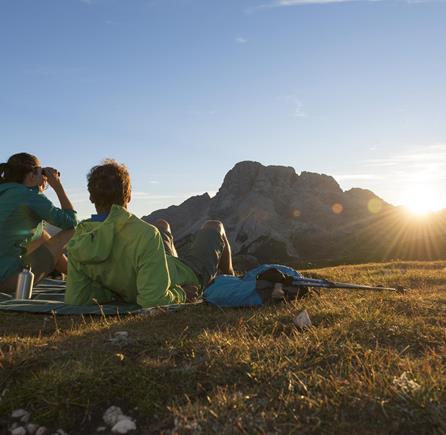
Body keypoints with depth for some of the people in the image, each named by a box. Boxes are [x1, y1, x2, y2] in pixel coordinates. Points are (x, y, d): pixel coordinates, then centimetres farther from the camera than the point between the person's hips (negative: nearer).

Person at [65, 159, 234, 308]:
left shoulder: (78, 241, -23)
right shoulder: (145, 234, -43)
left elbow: (75, 301, -15)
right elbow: (154, 302, -42)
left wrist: (116, 292, -9)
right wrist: (180, 294, -24)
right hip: (190, 276, -5)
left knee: (162, 225, 32)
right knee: (214, 227, 22)